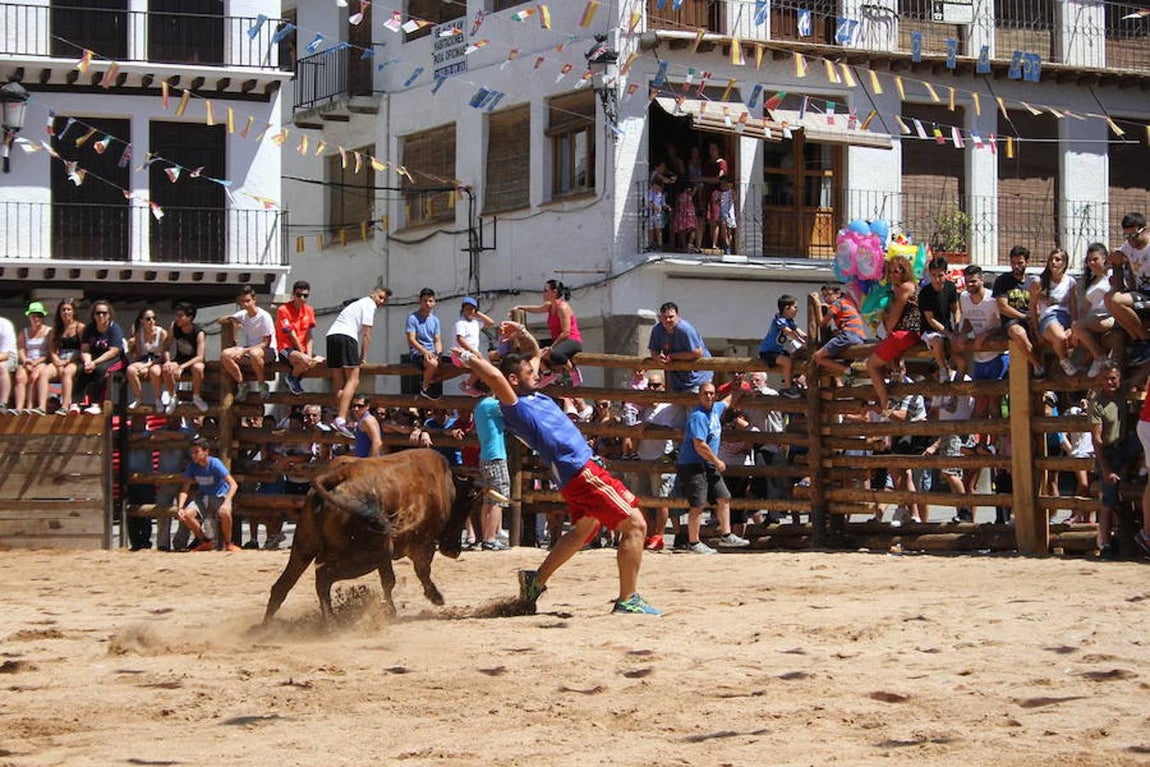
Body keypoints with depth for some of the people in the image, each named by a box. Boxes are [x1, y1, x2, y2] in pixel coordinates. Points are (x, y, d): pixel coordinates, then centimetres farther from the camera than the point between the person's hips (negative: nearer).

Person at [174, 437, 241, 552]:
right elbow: (185, 489, -4)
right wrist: (180, 507, -20)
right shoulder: (192, 465, -8)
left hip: (220, 496, -5)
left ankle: (228, 543, -12)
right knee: (186, 514, -23)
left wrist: (226, 503, -40)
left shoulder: (215, 463, -21)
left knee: (224, 512, -38)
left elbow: (233, 484, -25)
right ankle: (206, 542, 1)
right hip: (203, 498, 5)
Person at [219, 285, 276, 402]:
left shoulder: (264, 317, -12)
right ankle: (242, 385, -9)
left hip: (267, 350, -6)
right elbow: (221, 320, 19)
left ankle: (262, 385, -21)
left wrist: (245, 351, -24)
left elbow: (266, 343, -15)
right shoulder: (242, 315, 8)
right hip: (248, 348, 6)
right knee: (225, 354, -20)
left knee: (254, 353, -43)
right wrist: (231, 320, -5)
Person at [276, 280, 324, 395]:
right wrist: (305, 356, -13)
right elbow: (292, 336, -12)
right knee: (305, 360, -36)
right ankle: (292, 377, -3)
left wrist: (309, 355, -9)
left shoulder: (309, 311, 9)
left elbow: (308, 336, 5)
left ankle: (297, 378, 6)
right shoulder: (283, 310, -10)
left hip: (303, 350, 7)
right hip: (286, 350, -7)